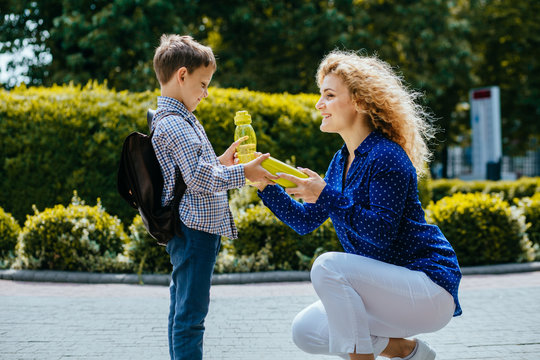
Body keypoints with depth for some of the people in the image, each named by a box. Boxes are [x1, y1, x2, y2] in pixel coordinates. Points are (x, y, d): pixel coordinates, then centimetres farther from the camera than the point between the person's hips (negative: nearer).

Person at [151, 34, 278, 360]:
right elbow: (198, 178, -24)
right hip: (195, 230, -11)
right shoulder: (175, 124, -16)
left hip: (188, 231, 11)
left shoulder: (172, 120, 18)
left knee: (182, 309, 16)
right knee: (191, 312, -7)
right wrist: (244, 173, -17)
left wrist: (220, 162, 16)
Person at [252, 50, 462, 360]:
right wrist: (265, 185, 0)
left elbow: (382, 234, -26)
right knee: (305, 331, 5)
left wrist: (326, 195, -27)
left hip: (430, 289, -9)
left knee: (328, 266, -28)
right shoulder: (342, 161, 10)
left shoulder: (386, 157, -17)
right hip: (388, 286, 9)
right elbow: (305, 221, 11)